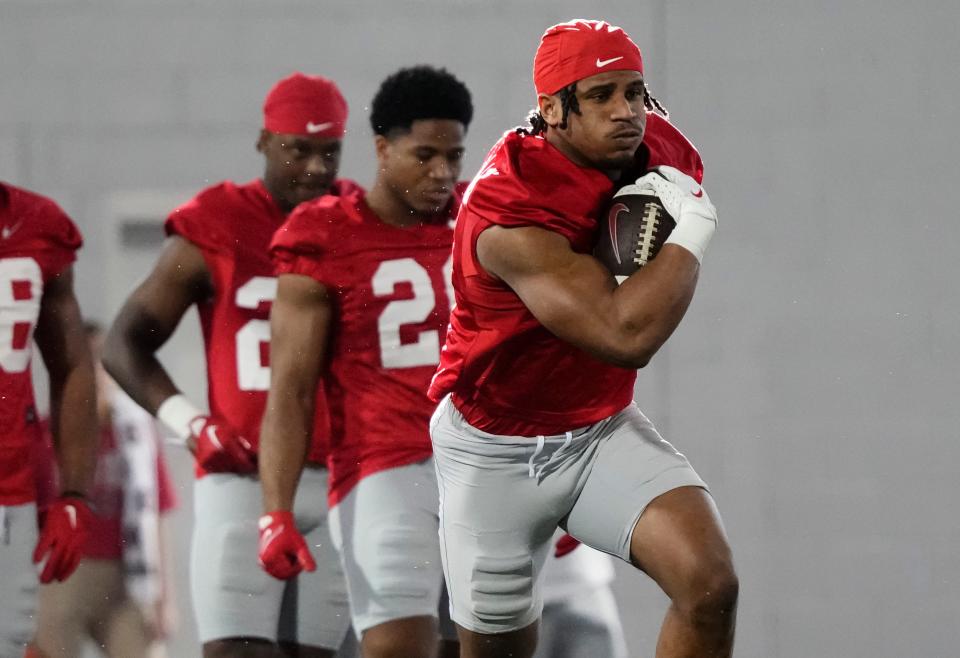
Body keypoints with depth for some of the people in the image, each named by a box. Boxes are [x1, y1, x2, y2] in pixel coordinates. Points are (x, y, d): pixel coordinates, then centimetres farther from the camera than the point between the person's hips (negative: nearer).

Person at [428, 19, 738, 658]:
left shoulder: (663, 151, -9)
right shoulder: (508, 213, -30)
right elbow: (626, 334, -38)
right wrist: (695, 225, -27)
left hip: (605, 430, 4)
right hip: (495, 453, -4)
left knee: (710, 585, -20)